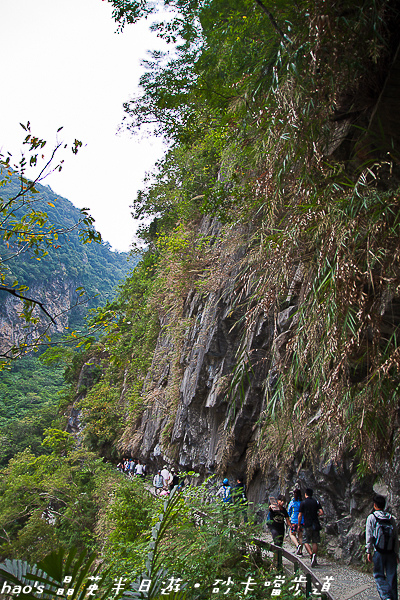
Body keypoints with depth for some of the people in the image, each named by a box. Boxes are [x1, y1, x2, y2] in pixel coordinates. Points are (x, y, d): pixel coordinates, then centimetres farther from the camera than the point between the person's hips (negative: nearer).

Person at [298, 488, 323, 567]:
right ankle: (314, 560, 10)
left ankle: (311, 554, -19)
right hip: (315, 524, 3)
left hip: (307, 525, -3)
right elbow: (321, 512, -3)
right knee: (315, 542, 11)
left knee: (306, 541, 5)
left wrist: (298, 525, 6)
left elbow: (300, 516, -5)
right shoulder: (316, 502, 4)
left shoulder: (303, 503, -3)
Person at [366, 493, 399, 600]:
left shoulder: (371, 517, -3)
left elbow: (369, 536, -4)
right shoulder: (391, 518, 6)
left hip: (379, 552, -3)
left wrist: (369, 551, 1)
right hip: (391, 552, 3)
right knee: (392, 577, 11)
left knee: (379, 575, 7)